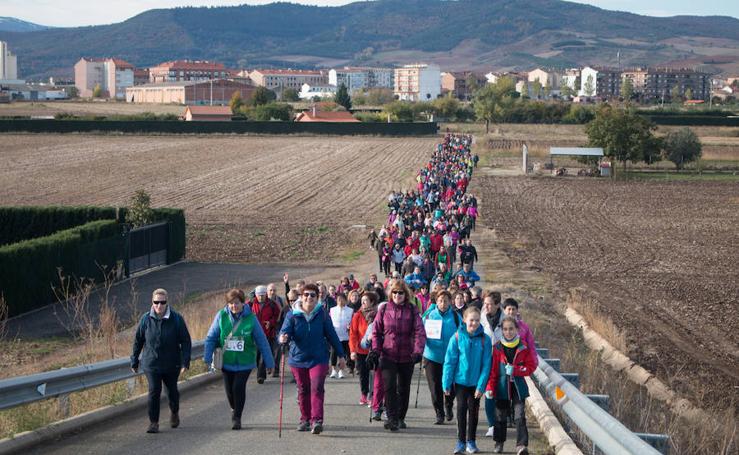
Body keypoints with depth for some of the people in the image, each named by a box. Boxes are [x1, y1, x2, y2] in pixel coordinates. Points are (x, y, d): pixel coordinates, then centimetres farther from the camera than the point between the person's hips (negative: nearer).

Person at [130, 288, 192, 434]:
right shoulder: (146, 319, -5)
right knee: (154, 392, -11)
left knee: (172, 391, 15)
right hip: (151, 364, 0)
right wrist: (134, 361, 10)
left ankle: (174, 413, 44)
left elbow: (186, 341, -6)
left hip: (171, 364, 0)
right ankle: (153, 423, -1)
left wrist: (185, 362, -13)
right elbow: (137, 341, 6)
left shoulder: (176, 319, -9)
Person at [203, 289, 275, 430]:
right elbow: (211, 338, -1)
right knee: (229, 389, 8)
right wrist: (208, 358, -11)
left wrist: (269, 363, 1)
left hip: (244, 362, -2)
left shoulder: (250, 318, -8)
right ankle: (234, 410, 39)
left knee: (239, 387, -14)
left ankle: (237, 417, 5)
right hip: (226, 361, 2)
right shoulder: (221, 316, -6)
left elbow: (262, 341, -2)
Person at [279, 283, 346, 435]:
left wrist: (340, 355, 9)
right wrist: (283, 338, -38)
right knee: (303, 391, 12)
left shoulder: (322, 314, -3)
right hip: (298, 359, 2)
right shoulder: (293, 315, -4)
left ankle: (317, 420, -19)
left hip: (319, 359, -2)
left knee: (317, 389, -15)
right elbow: (285, 331, -13)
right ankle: (305, 419, 26)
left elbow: (331, 335, 4)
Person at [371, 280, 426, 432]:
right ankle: (391, 418, -14)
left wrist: (418, 351, -22)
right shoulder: (384, 309, 3)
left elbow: (420, 332, -8)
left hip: (407, 357, 1)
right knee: (389, 386, -15)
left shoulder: (412, 310, -1)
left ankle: (400, 418, 26)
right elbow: (376, 331, 7)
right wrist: (375, 350, -5)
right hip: (388, 355, 0)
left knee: (404, 389, 11)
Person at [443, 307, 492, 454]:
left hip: (476, 382, 1)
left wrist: (481, 385, -12)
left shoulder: (485, 339, -8)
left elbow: (486, 364, -7)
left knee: (473, 410, 9)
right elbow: (449, 362, -5)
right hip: (460, 380, -1)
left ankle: (471, 441, 21)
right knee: (461, 408, 2)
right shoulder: (457, 337, -8)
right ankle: (461, 441, 11)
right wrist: (446, 384, -6)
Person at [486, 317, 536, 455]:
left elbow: (530, 367, -2)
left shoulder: (523, 347, -2)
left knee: (520, 416, -8)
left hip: (518, 386, -1)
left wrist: (514, 370, -15)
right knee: (501, 416, 12)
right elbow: (492, 369, -1)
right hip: (502, 386, 1)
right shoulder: (497, 348, -1)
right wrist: (490, 387, -8)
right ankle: (499, 443, 27)